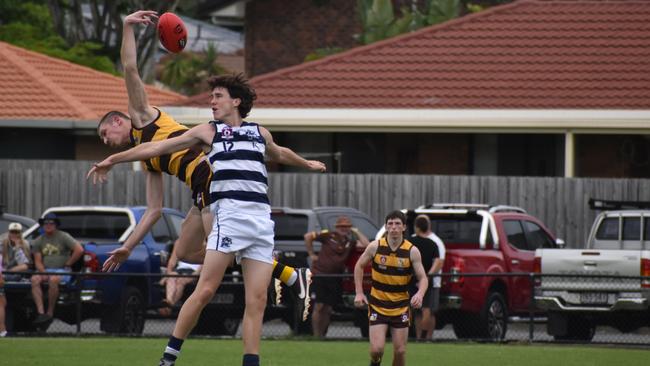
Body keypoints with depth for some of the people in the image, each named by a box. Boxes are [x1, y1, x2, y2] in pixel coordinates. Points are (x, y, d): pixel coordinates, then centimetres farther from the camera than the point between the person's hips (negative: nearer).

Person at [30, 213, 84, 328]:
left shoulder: (63, 237, 2)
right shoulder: (39, 241, 15)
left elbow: (79, 250, -6)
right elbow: (38, 261, 10)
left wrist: (68, 264, -5)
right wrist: (44, 273, -9)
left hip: (62, 271, -4)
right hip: (45, 270, 4)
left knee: (53, 279, -38)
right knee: (35, 279, -29)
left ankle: (50, 313, -29)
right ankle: (40, 312, -37)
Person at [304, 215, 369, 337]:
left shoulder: (350, 242, 7)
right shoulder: (329, 236, -4)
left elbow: (366, 245, -5)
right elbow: (308, 236, -1)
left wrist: (357, 232, 0)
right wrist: (311, 254, -2)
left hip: (334, 279, 4)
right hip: (320, 274, -4)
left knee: (328, 309, 6)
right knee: (319, 307, -6)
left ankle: (322, 335, 15)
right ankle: (316, 336, -1)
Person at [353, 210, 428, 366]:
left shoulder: (412, 251, -8)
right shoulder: (375, 247, -7)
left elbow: (423, 278, -5)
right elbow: (359, 266, 8)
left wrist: (420, 294, -27)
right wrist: (359, 293, 1)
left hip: (401, 307, 1)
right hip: (377, 305, -1)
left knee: (400, 351, 0)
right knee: (377, 349, -10)